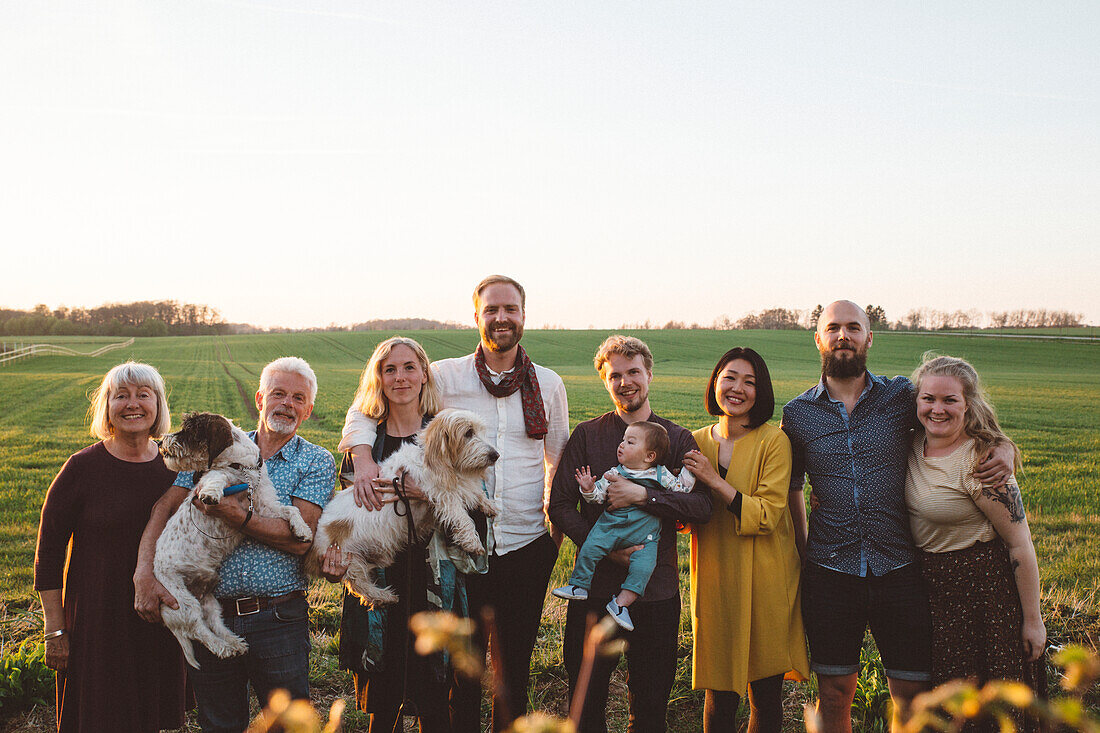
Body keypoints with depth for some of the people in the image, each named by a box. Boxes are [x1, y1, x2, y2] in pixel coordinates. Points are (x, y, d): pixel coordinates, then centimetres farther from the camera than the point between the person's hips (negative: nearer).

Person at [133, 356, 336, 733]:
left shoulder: (316, 462, 1)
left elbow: (300, 539, -11)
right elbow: (164, 507, 1)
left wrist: (236, 515, -20)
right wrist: (144, 573, -13)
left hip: (278, 617, -2)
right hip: (210, 614, 2)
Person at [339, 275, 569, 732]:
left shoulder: (549, 385, 6)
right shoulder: (445, 377, -1)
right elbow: (364, 410, 1)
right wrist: (363, 457, -18)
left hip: (527, 545, 2)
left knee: (515, 665, 14)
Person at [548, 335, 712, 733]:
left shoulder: (678, 439, 5)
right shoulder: (586, 435, 4)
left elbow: (702, 507, -7)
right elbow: (560, 505, 0)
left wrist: (643, 495, -19)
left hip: (657, 590, 0)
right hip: (596, 584, 0)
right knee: (586, 700, 9)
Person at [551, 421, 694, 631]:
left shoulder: (661, 476, 5)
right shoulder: (614, 474, 5)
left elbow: (680, 489, 14)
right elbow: (599, 494, 5)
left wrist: (689, 470, 5)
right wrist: (589, 489, -14)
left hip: (645, 536, -1)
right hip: (610, 527, 1)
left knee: (642, 566, -22)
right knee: (589, 549, -16)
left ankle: (622, 602, -13)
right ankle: (579, 586, 1)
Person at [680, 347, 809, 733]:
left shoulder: (773, 441, -5)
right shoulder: (696, 443, 6)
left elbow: (768, 515, -14)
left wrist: (714, 481, -19)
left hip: (766, 583, -2)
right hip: (715, 581, 2)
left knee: (766, 695, 6)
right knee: (719, 695, 4)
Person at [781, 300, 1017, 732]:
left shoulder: (902, 396, 3)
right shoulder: (797, 413, 5)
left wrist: (1004, 449, -7)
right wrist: (802, 551, 8)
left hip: (898, 568, 0)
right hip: (829, 573, 0)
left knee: (912, 696, 5)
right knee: (834, 695, 9)